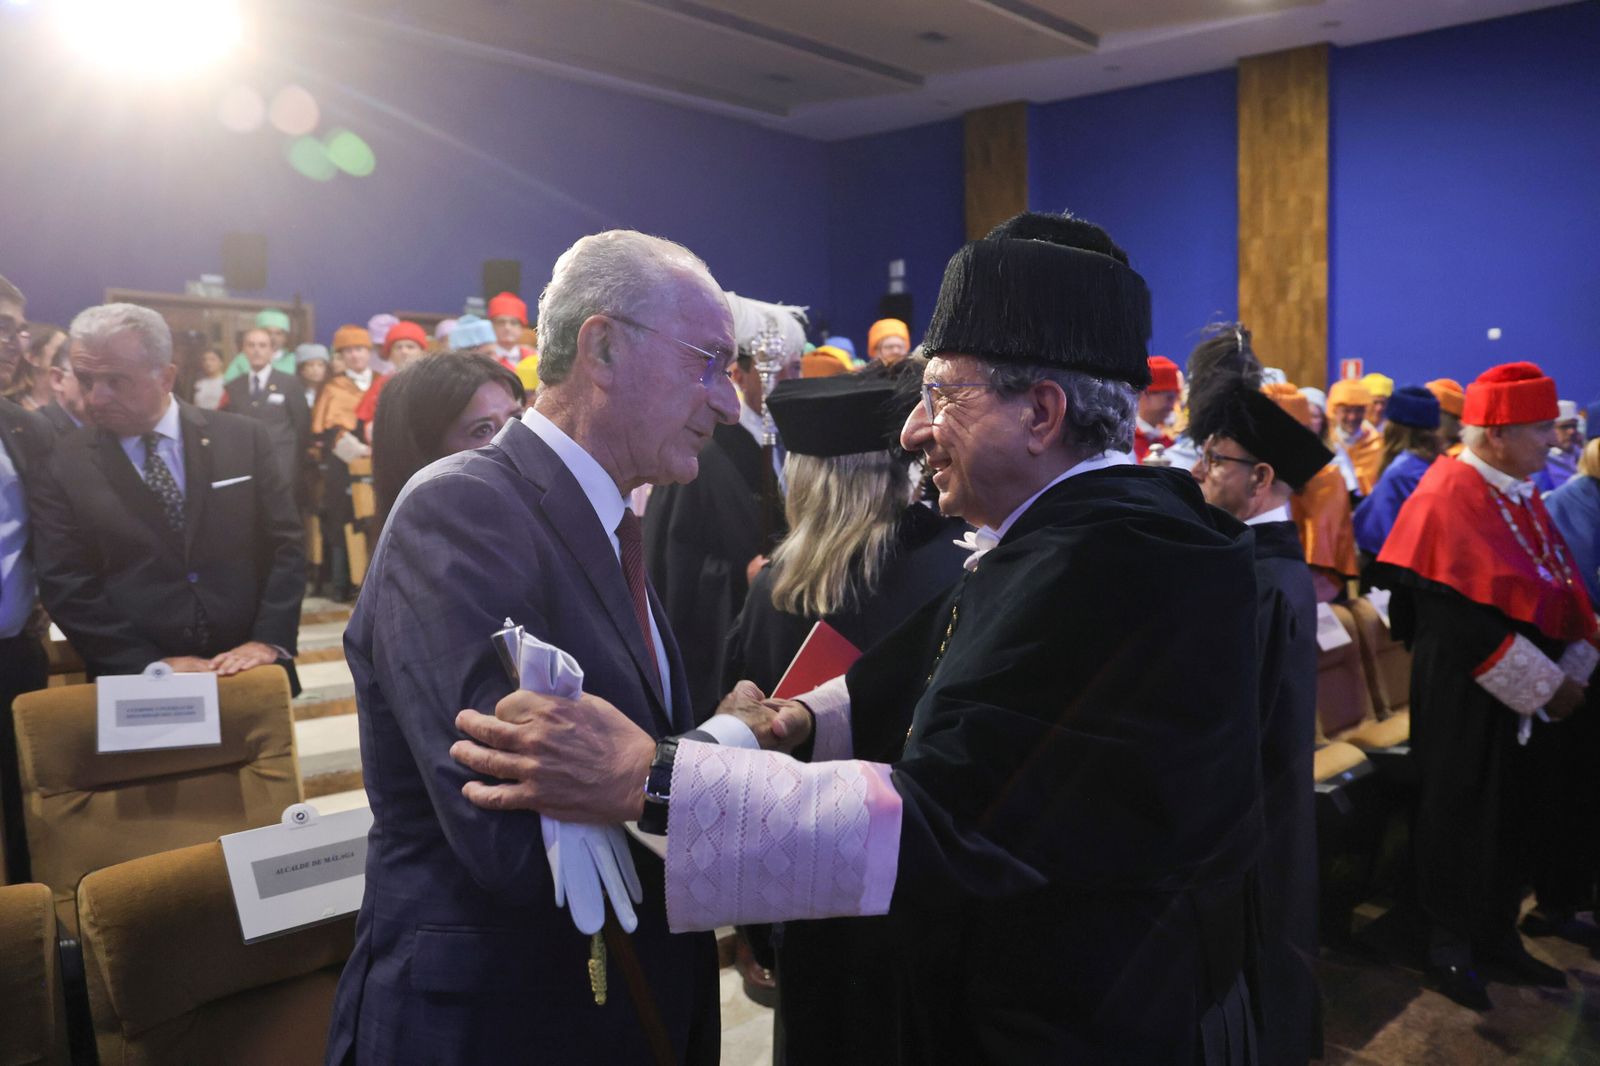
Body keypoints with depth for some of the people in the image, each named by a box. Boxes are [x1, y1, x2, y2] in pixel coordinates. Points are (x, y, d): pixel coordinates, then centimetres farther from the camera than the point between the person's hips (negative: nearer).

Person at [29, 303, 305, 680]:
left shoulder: (244, 438, -2)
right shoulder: (60, 465, -2)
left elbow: (285, 544, -2)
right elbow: (65, 586, -5)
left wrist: (271, 640, -13)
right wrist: (152, 663, -14)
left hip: (247, 668, 1)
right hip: (136, 683, -1)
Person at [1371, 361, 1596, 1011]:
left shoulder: (1520, 494, 10)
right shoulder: (1448, 497, -18)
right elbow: (1461, 615, -23)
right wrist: (1544, 686, -19)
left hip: (1531, 698, 8)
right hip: (1463, 699, -8)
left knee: (1519, 818, 16)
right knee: (1459, 821, 5)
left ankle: (1499, 934, 33)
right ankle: (1450, 948, 22)